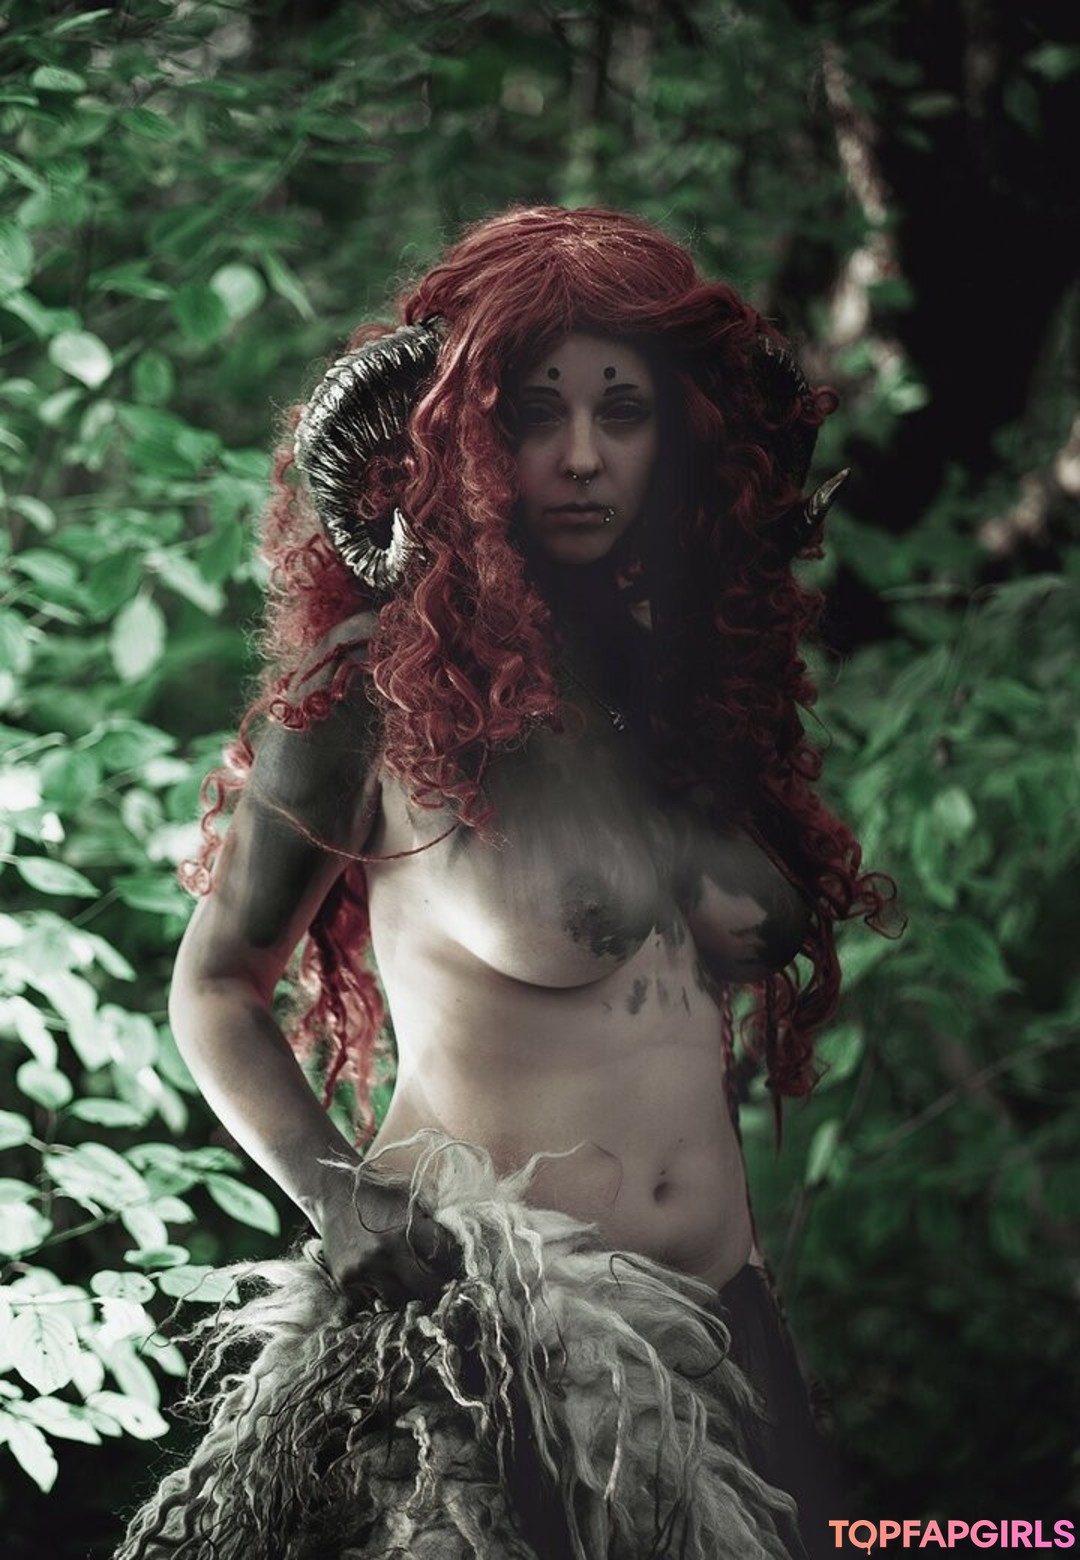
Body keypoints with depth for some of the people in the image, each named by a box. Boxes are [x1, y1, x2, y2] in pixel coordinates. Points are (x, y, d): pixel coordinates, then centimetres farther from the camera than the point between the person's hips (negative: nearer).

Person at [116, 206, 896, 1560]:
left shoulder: (701, 683, 7)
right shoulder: (378, 693, -8)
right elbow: (214, 987, -2)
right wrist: (341, 1203, -13)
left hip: (715, 1333, 5)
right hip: (477, 1335, -5)